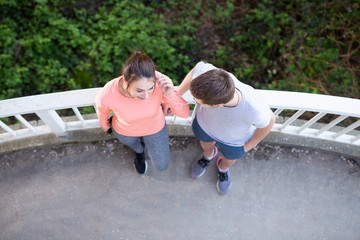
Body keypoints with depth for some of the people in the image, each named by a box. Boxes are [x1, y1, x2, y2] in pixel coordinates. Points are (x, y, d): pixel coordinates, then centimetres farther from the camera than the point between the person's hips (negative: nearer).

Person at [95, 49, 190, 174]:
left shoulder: (158, 81, -39)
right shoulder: (106, 96, -40)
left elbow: (185, 113, -29)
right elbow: (101, 109, -13)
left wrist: (170, 93, -49)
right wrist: (104, 124, 9)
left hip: (154, 126, 1)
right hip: (125, 130, -1)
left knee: (161, 165, 24)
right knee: (135, 145, 35)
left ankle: (145, 140, 51)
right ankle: (139, 150, 72)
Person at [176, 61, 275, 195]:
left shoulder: (254, 110, -45)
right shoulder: (205, 72, -42)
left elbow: (268, 120, -20)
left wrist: (251, 144, -3)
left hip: (234, 139, -1)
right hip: (205, 123, 2)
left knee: (229, 160, 30)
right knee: (206, 144, 33)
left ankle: (223, 168, 66)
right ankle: (208, 155, 69)